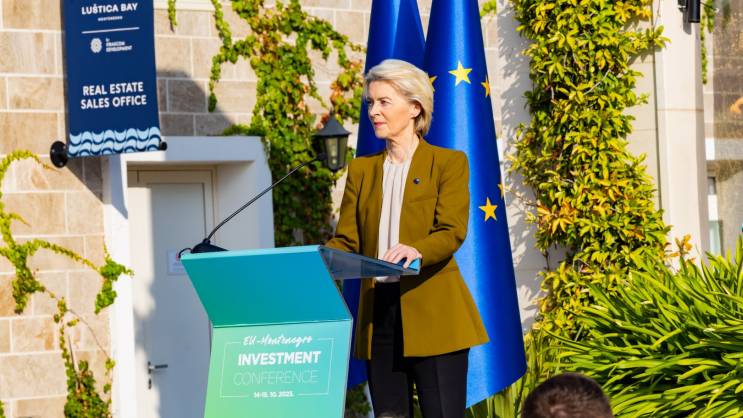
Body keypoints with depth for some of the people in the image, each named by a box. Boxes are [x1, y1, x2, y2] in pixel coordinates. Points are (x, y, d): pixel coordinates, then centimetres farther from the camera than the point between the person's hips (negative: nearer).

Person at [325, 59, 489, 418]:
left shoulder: (449, 163, 3)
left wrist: (417, 251, -32)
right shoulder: (362, 170, 16)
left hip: (434, 318, -4)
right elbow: (346, 241, 10)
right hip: (379, 316, 4)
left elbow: (452, 232, -10)